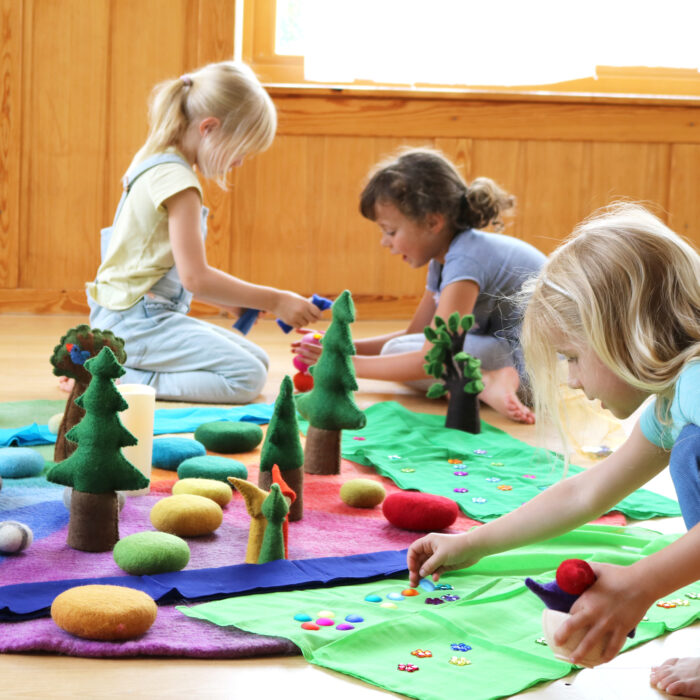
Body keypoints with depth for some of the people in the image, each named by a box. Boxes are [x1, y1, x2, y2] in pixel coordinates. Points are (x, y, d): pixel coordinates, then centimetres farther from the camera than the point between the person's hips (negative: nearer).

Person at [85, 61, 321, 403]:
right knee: (247, 378, -15)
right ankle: (120, 379, -13)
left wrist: (226, 298, 13)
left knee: (257, 360, 13)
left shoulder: (157, 164, 13)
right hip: (136, 320, -10)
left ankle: (122, 369, 5)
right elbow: (195, 277, -22)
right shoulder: (177, 180, -19)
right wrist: (274, 301, -15)